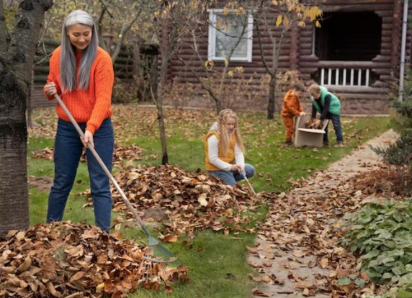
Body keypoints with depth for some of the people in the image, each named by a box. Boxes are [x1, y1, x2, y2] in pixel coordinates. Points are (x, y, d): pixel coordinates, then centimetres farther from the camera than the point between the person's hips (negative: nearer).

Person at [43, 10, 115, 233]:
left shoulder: (101, 58, -12)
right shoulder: (58, 56, 1)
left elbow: (103, 98, -19)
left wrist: (91, 128, -31)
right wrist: (49, 91, -10)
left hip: (99, 129, -4)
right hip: (66, 127, 4)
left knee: (100, 186, -1)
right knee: (61, 183, 14)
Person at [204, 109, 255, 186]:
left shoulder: (233, 133, -1)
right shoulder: (214, 137, -23)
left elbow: (238, 152, -5)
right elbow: (213, 159, -22)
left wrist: (241, 165, -24)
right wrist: (230, 167, -26)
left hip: (231, 165, 7)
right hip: (217, 169, -7)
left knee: (250, 170, -3)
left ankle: (229, 180, 6)